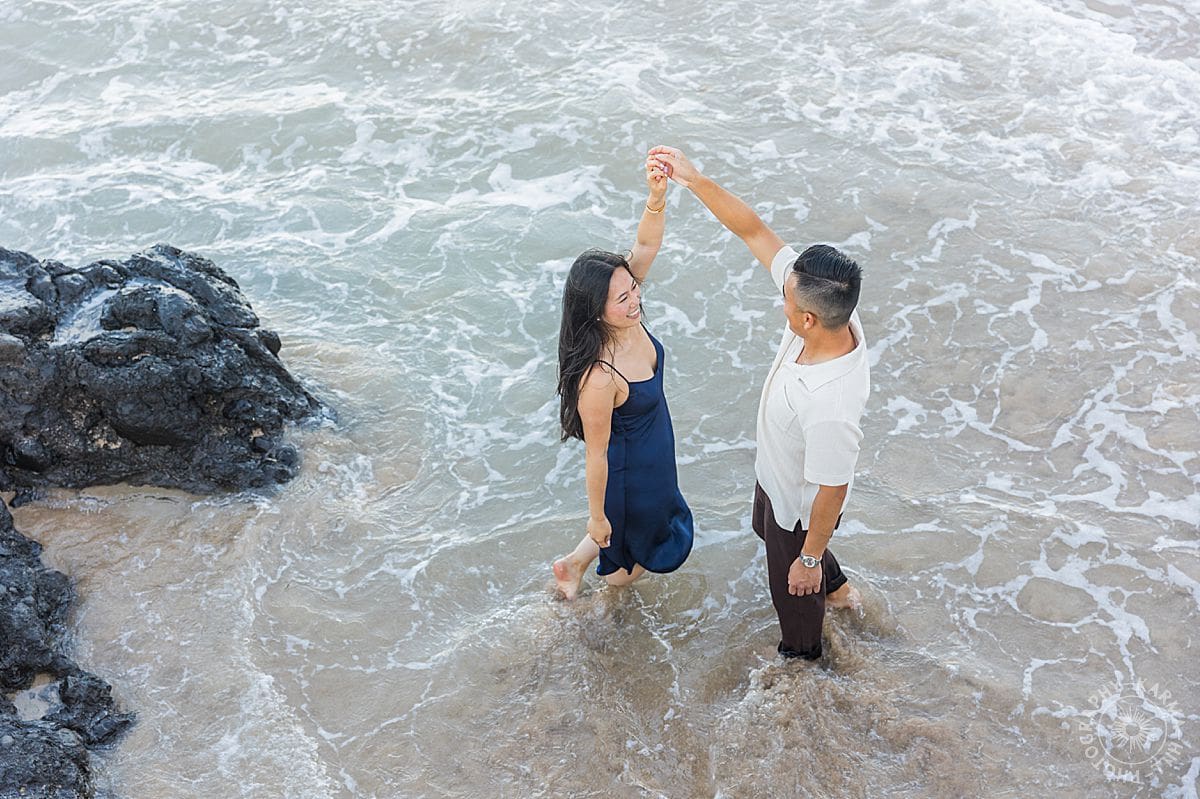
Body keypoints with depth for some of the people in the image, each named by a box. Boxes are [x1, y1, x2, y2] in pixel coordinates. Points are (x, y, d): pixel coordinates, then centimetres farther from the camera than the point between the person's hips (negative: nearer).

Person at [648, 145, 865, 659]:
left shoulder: (830, 406, -47)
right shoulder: (828, 308, -27)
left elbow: (832, 491, -32)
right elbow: (753, 231, -22)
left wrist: (810, 557, -16)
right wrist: (695, 180, -30)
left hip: (801, 508, -8)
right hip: (778, 478, 8)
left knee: (794, 586, 24)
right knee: (771, 535, 38)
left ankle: (800, 655, 57)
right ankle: (838, 589, 67)